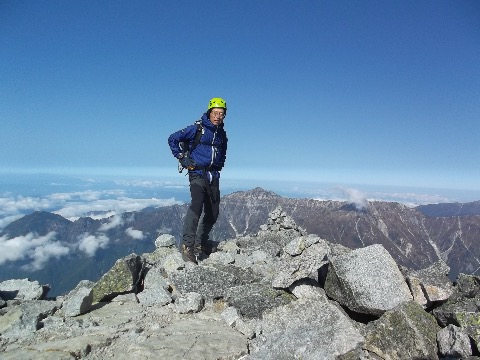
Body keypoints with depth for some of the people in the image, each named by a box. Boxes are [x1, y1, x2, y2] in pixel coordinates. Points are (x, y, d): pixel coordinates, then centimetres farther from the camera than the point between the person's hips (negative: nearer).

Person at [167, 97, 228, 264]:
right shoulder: (196, 129, -5)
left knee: (213, 213, 6)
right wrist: (182, 157, -8)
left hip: (214, 177, 6)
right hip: (198, 174, -6)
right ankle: (187, 245, -26)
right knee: (197, 204, -27)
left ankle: (201, 242, 23)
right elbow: (172, 139, -3)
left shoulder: (222, 134, 14)